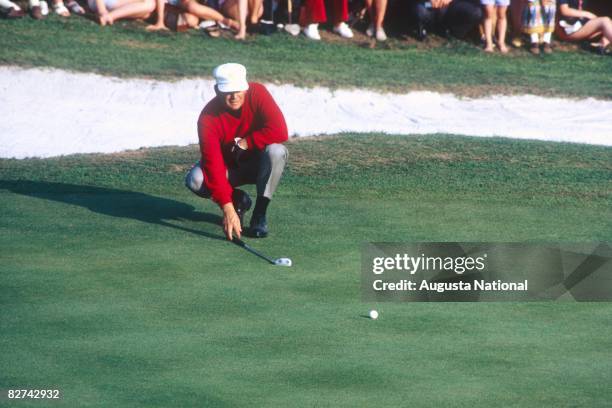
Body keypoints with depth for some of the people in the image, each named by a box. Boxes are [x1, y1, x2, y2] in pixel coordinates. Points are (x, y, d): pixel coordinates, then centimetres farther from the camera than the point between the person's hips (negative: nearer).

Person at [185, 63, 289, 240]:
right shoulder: (208, 118, -25)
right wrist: (227, 208, -41)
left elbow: (279, 132, -30)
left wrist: (245, 143, -25)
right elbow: (213, 163, -33)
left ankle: (260, 214, -20)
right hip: (228, 168, 0)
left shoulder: (258, 93, -22)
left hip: (257, 164, 0)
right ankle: (238, 200, 2)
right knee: (195, 180, -28)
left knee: (276, 151, -34)